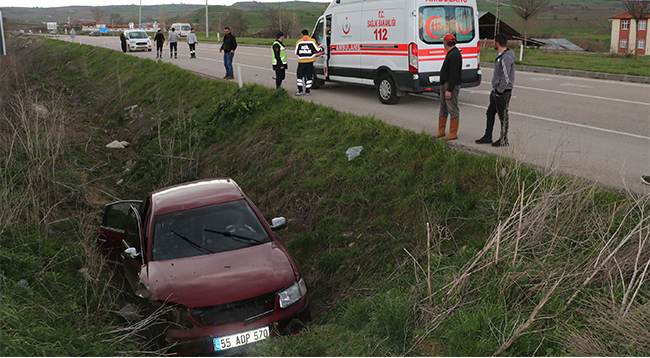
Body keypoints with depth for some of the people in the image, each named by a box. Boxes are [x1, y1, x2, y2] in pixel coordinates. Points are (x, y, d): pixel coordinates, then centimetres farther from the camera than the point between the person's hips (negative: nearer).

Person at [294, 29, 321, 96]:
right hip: (310, 61, 0)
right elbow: (318, 50, 3)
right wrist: (322, 48, 24)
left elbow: (296, 53, 7)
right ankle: (308, 91, 8)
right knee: (309, 76, 7)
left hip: (301, 62, 0)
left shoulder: (299, 42, 3)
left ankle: (300, 91, 2)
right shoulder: (312, 41, -2)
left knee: (299, 76, 9)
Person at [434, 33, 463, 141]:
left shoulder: (454, 55, -16)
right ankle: (441, 131, 21)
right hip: (444, 84, 11)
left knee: (453, 109, -6)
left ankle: (453, 133, -2)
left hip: (452, 85, -11)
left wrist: (449, 90, -25)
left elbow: (454, 74, -22)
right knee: (443, 109, 14)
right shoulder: (451, 54, 17)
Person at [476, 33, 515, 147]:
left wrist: (499, 91, -17)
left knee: (503, 116, -1)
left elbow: (506, 78, -21)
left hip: (503, 92, -10)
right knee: (490, 113, 15)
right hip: (496, 91, 10)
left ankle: (503, 141, 8)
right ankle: (488, 137, 24)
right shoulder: (500, 55, 13)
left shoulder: (506, 57, -19)